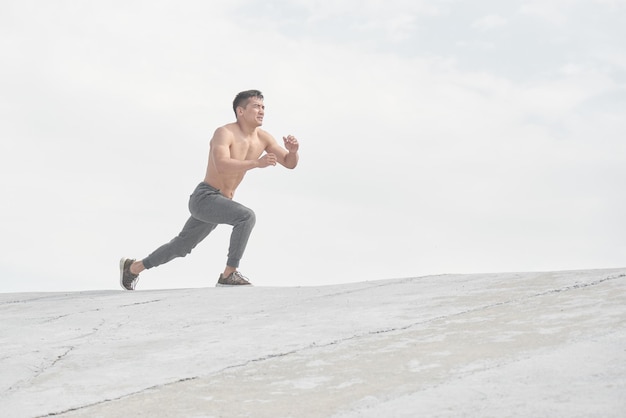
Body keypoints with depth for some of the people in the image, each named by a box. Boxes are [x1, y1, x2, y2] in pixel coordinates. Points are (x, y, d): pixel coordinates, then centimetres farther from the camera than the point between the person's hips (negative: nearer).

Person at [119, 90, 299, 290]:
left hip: (219, 204, 9)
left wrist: (293, 151, -16)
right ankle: (229, 274, -22)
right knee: (246, 216, -30)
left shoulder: (263, 138, 3)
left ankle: (132, 267, 38)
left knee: (182, 246, 21)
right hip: (204, 197, -9)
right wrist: (256, 163, -39)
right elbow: (222, 166, -34)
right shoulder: (224, 133, -18)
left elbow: (290, 163, 6)